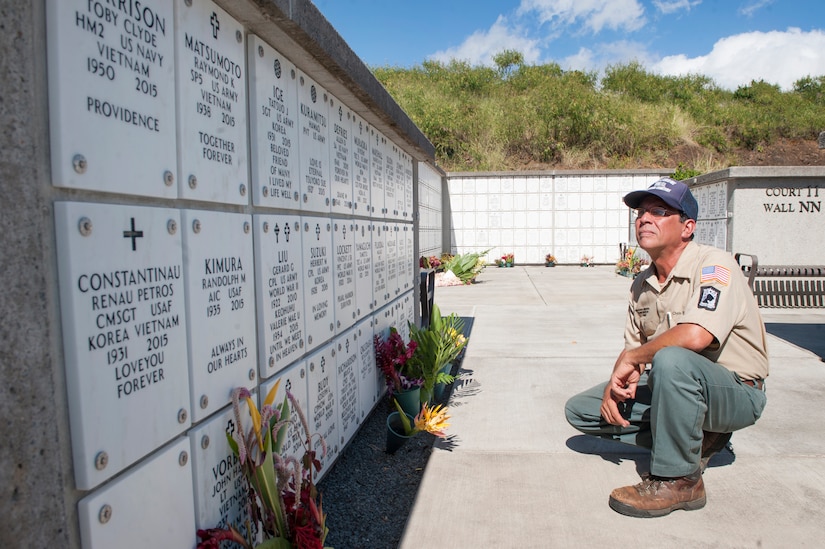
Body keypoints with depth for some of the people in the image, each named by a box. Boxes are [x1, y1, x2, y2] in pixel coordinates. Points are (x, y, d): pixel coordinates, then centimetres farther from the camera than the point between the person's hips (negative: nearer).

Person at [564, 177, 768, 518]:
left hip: (736, 392, -7)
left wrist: (630, 357, -21)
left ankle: (678, 480, -19)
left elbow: (694, 336, -36)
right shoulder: (642, 285, 4)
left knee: (671, 360, -40)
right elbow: (634, 352, 10)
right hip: (669, 386, 8)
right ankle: (693, 440, 4)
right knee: (580, 410, -2)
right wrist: (619, 380, -12)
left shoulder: (713, 265, -19)